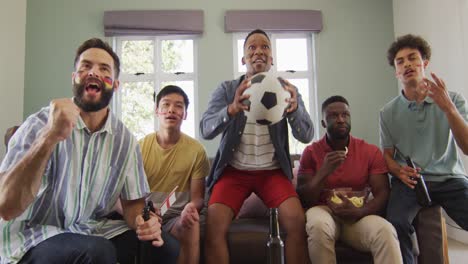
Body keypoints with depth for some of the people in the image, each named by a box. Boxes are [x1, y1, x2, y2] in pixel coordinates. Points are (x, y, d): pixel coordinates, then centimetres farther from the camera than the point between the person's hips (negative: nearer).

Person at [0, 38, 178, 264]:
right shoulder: (41, 124, -14)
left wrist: (143, 222, -20)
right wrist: (50, 137, -37)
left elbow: (132, 202, 4)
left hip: (92, 231, 4)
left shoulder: (125, 139, -2)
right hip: (33, 237, -3)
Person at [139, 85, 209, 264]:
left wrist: (191, 207, -26)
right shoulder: (140, 147, 0)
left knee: (192, 226, -33)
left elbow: (198, 197, -2)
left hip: (176, 215, -1)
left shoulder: (196, 150, -6)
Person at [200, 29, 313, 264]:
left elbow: (307, 135, -9)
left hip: (272, 170, 1)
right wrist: (232, 108, -35)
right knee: (213, 226, -22)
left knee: (297, 221, -23)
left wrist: (294, 107, -31)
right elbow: (206, 130, -14)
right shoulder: (226, 90, 0)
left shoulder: (286, 90, 2)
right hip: (233, 170, 0)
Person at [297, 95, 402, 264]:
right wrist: (324, 172, -19)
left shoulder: (371, 152, 4)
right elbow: (303, 199, -3)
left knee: (386, 231, -33)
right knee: (319, 226, -36)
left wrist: (359, 212, -22)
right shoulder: (311, 152, 0)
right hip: (323, 212, 0)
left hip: (358, 216, 1)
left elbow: (383, 193, -1)